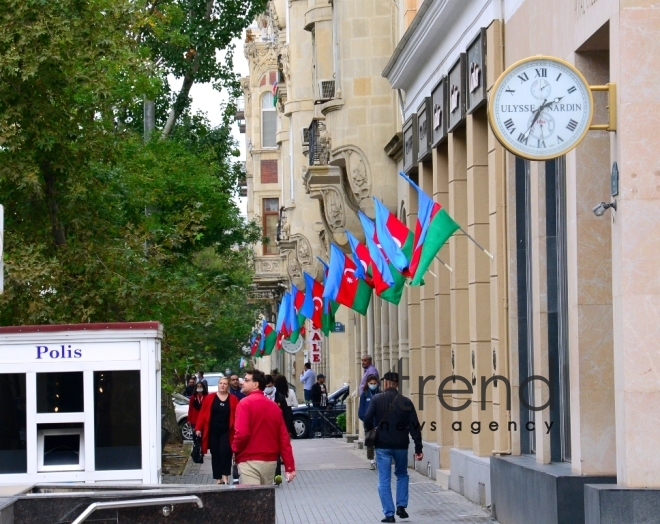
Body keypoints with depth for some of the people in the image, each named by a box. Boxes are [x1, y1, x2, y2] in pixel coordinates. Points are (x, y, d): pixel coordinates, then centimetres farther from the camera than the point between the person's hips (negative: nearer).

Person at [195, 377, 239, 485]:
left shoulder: (233, 400, 2)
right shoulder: (209, 398, 3)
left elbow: (237, 416, -2)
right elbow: (202, 414, 2)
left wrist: (237, 431, -9)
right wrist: (198, 428, -3)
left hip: (226, 432, -1)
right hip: (213, 431, 1)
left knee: (225, 452, -17)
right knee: (215, 455, 6)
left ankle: (225, 476, -5)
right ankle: (218, 479, 12)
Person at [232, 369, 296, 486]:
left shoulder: (245, 403, -8)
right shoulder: (274, 406, 11)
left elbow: (242, 433, -20)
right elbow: (284, 438, 7)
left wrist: (235, 448, 1)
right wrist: (290, 467, 6)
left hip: (250, 461, -7)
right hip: (270, 461, 7)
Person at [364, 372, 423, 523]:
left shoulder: (376, 400, -5)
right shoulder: (406, 402, 0)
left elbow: (368, 420, -12)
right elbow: (414, 426, -2)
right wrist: (418, 448, 1)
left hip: (382, 445, -2)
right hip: (401, 446, 2)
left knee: (384, 480, 3)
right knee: (402, 475, 23)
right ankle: (401, 506, 13)